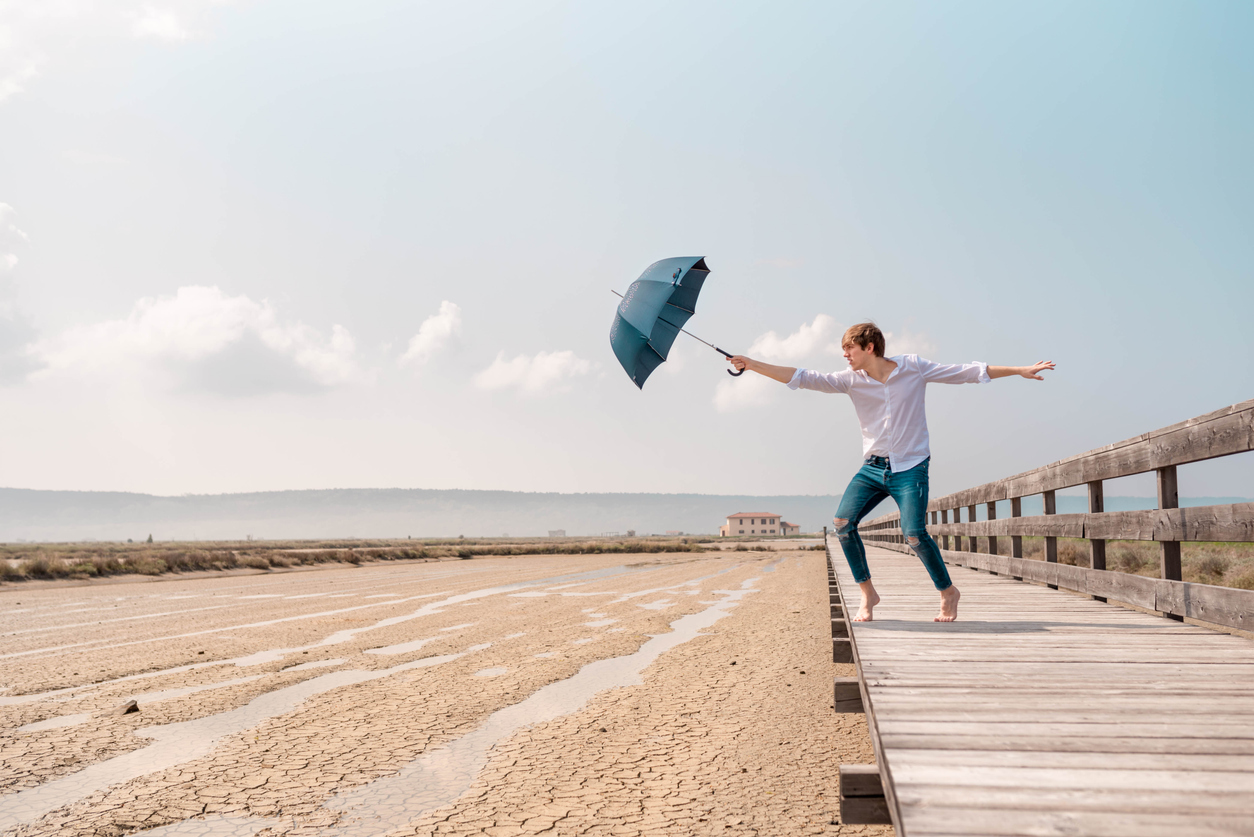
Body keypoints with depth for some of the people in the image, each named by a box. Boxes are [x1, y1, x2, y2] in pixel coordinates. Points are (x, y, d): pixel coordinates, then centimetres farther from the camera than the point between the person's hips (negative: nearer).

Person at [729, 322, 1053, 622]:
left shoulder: (913, 367, -3)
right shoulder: (851, 379, 1)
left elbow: (966, 372, 3)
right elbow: (802, 378, -4)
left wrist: (1020, 370, 4)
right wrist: (753, 364, -12)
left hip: (910, 467, -3)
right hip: (873, 467, 3)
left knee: (914, 535, -18)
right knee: (843, 522, -15)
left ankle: (948, 592, 10)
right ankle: (868, 595, 4)